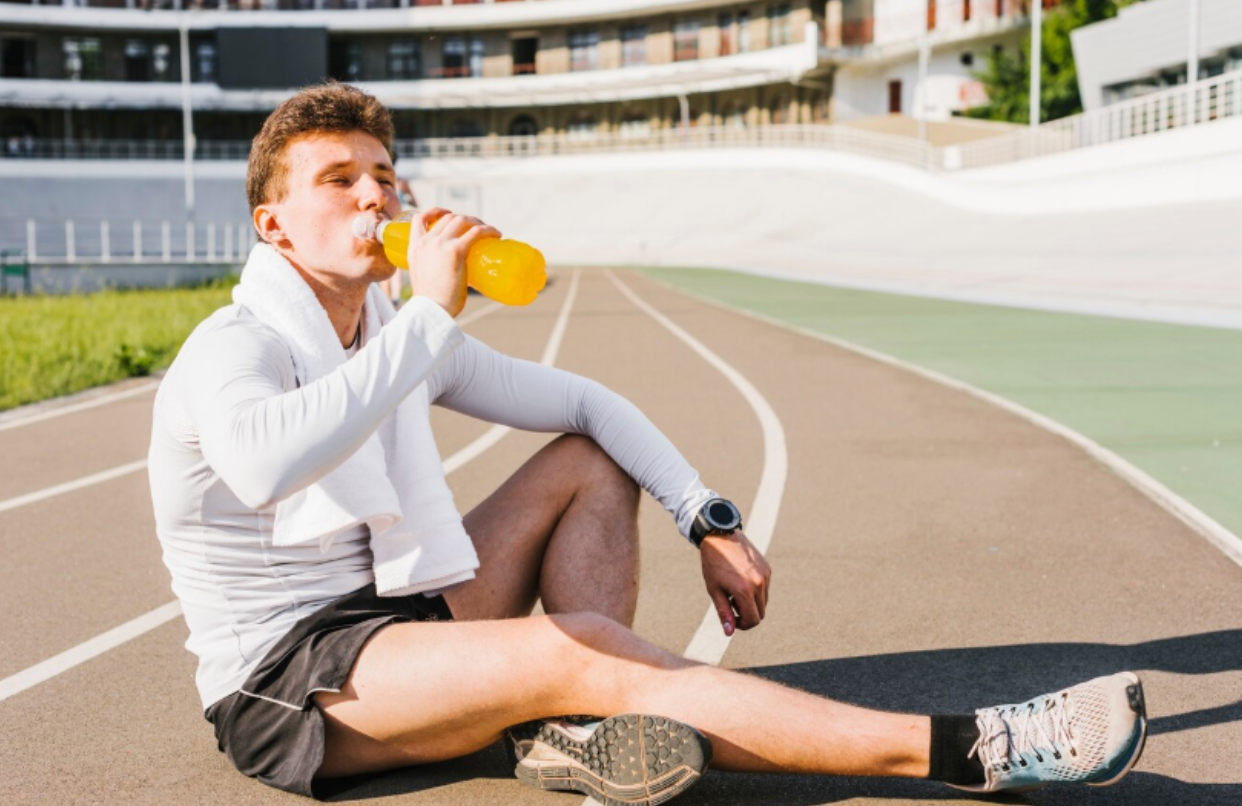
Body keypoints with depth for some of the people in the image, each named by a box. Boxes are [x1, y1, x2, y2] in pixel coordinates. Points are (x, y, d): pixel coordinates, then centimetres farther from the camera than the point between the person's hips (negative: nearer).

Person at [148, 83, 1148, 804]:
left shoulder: (395, 333, 8)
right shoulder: (234, 347, -14)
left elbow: (588, 402, 12)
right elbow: (265, 464, -40)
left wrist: (713, 524, -1)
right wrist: (430, 316, -32)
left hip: (392, 618, 8)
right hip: (281, 685, -8)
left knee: (591, 461, 1)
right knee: (576, 647, -29)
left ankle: (575, 722, -21)